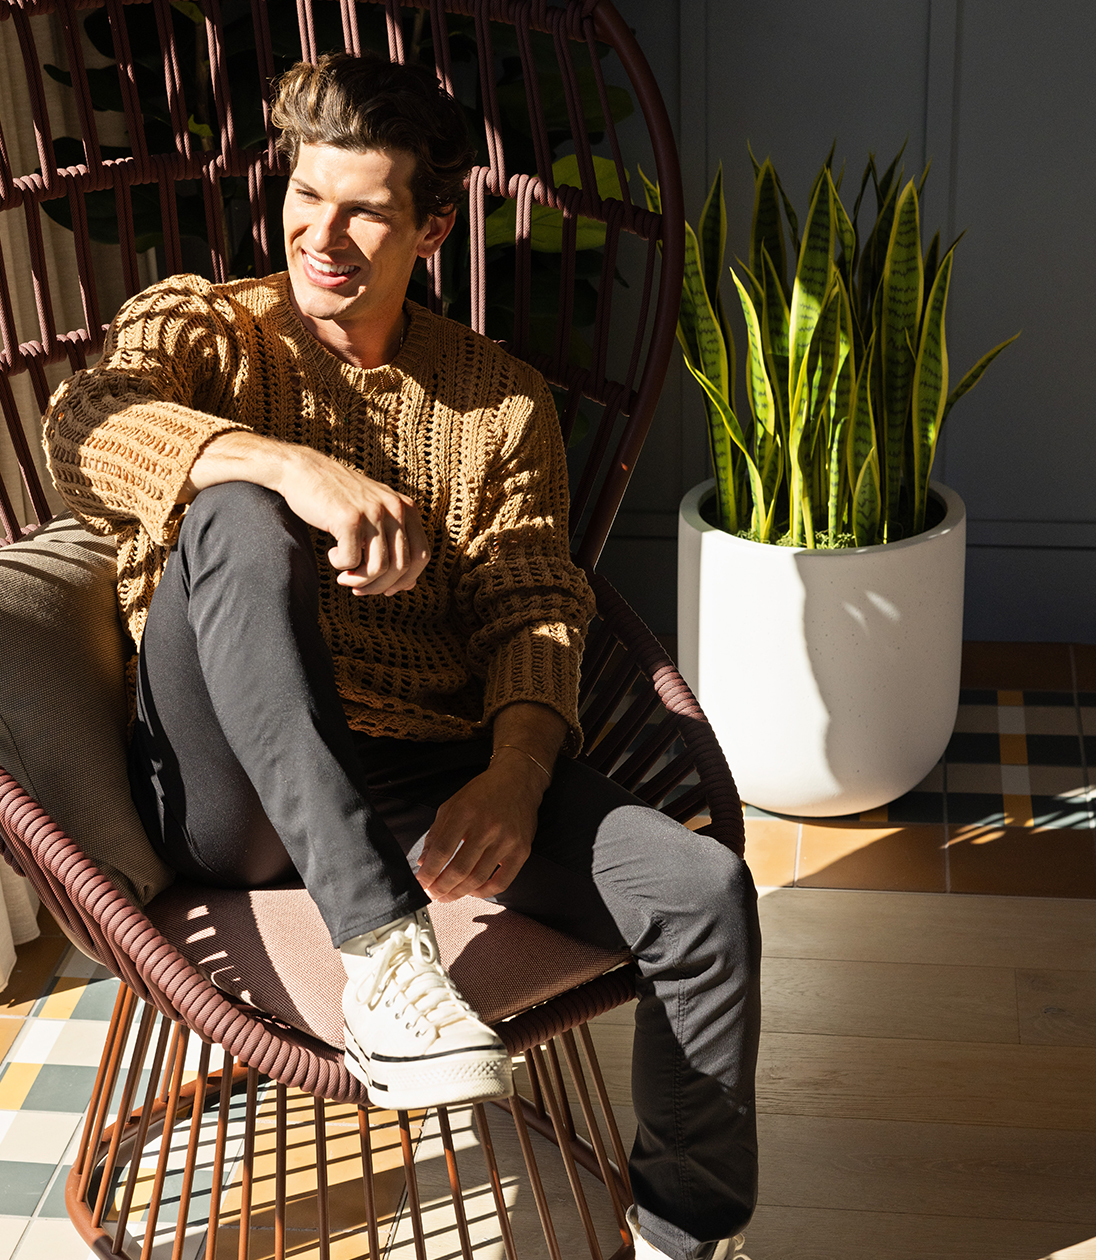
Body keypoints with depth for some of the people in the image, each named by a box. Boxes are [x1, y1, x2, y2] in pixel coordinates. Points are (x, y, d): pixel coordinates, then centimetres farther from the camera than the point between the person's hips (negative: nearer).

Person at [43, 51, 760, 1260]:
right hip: (234, 795, -2)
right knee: (236, 519, -30)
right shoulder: (199, 326, 9)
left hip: (436, 777, 2)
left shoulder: (502, 399, 16)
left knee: (706, 891, -19)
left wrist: (514, 773, -17)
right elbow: (83, 428, -15)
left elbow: (538, 611, 5)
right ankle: (381, 950, -35)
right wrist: (290, 464, -34)